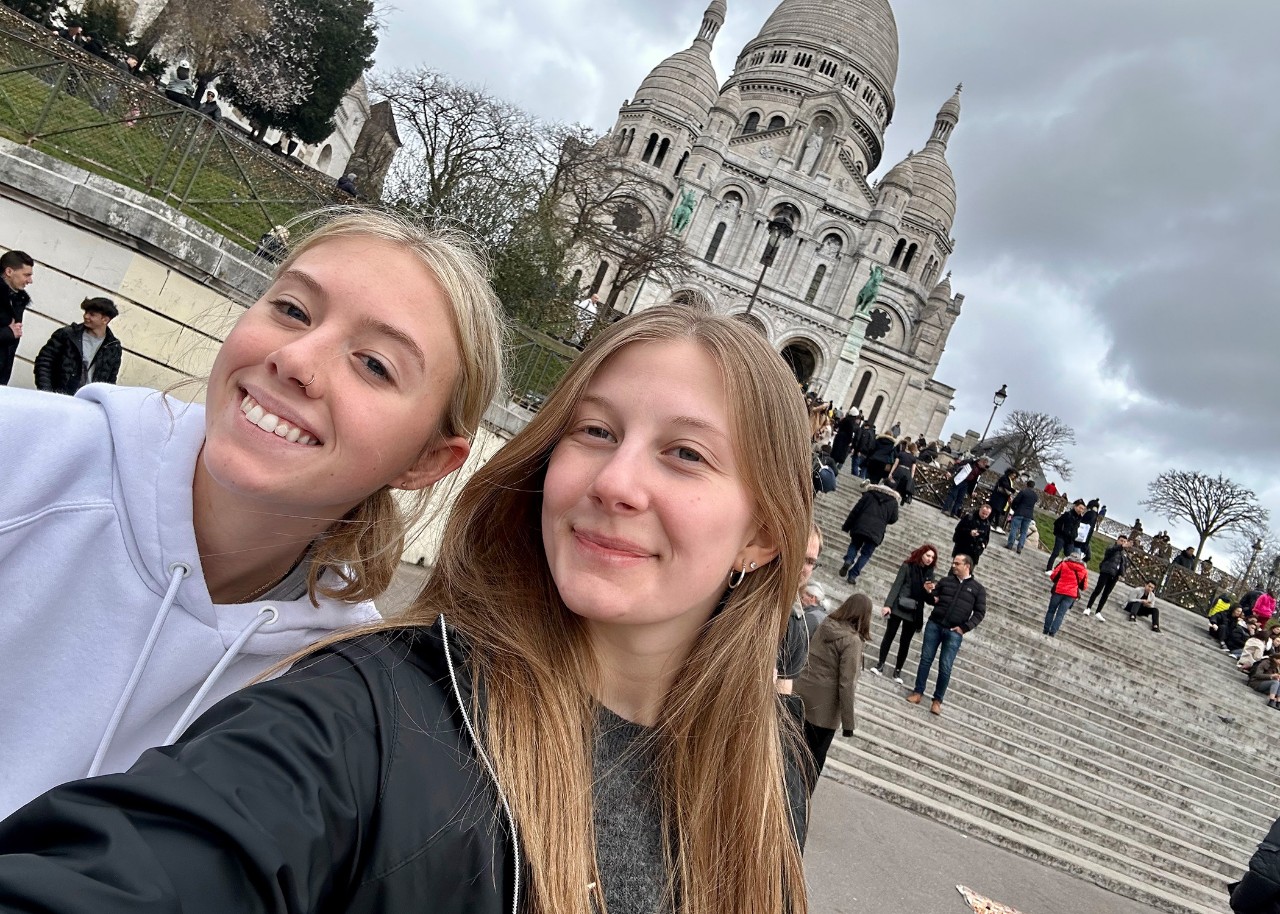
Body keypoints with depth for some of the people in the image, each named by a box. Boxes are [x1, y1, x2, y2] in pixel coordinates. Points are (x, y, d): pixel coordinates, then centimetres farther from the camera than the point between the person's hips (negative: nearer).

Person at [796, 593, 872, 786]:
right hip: (823, 707, -6)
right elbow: (846, 684, -18)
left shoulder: (825, 625, 2)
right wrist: (848, 722, -12)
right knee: (814, 759, 10)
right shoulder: (852, 641, -18)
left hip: (802, 695, 6)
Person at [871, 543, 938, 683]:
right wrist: (888, 604, -16)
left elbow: (928, 599, 8)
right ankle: (880, 665, 7)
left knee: (905, 642, 6)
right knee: (889, 635, 0)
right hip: (899, 607, -3)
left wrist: (929, 591, -14)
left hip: (915, 612, 3)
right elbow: (896, 585, -8)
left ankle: (898, 670, 12)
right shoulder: (908, 566, -2)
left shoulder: (930, 573, 8)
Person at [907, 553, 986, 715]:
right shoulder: (945, 581, 10)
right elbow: (932, 598, 17)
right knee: (926, 659, 3)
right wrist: (930, 596, -8)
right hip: (934, 625, 2)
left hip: (954, 632, -2)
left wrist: (964, 627, -8)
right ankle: (918, 692, 13)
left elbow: (980, 612, 2)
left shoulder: (978, 589, 4)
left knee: (945, 667, -2)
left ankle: (937, 700, 9)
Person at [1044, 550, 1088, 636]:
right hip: (1071, 594, 1)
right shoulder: (1084, 570, 5)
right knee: (1060, 614, 3)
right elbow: (1084, 587, 10)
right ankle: (1052, 632, -4)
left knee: (1051, 610, 13)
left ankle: (1046, 631, 13)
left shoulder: (1064, 564, 0)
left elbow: (1053, 576, 2)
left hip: (1058, 591, -1)